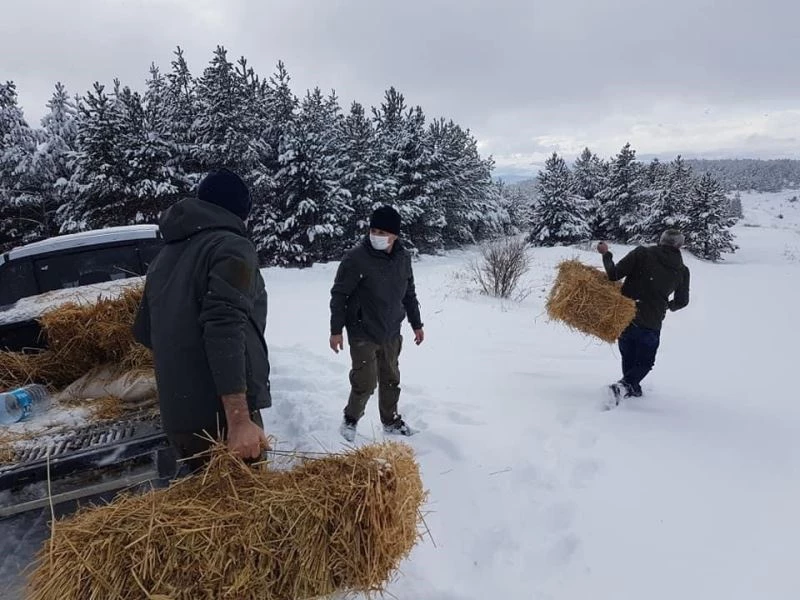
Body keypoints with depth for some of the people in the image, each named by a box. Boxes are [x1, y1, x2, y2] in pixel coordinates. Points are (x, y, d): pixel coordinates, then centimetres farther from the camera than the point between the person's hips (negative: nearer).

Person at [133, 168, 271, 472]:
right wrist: (239, 420, -25)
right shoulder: (232, 246, -7)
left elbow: (144, 331, 26)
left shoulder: (165, 256, 19)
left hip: (176, 416, 8)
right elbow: (225, 328, -21)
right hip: (219, 415, -8)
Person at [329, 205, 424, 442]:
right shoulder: (356, 258, -17)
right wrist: (336, 330, -11)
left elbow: (409, 293, 13)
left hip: (391, 333, 5)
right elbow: (339, 294, -11)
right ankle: (350, 420, 20)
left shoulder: (403, 257, 0)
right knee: (366, 382, -5)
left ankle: (391, 421, 34)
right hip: (363, 334, -5)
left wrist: (416, 324, 16)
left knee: (391, 380, 15)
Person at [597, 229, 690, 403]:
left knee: (628, 359, 23)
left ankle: (632, 388, 34)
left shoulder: (642, 253, -6)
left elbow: (614, 274, -12)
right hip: (651, 324, 0)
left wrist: (606, 254, 4)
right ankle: (624, 384, -11)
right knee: (644, 363, 15)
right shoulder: (682, 271, 3)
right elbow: (682, 301, 15)